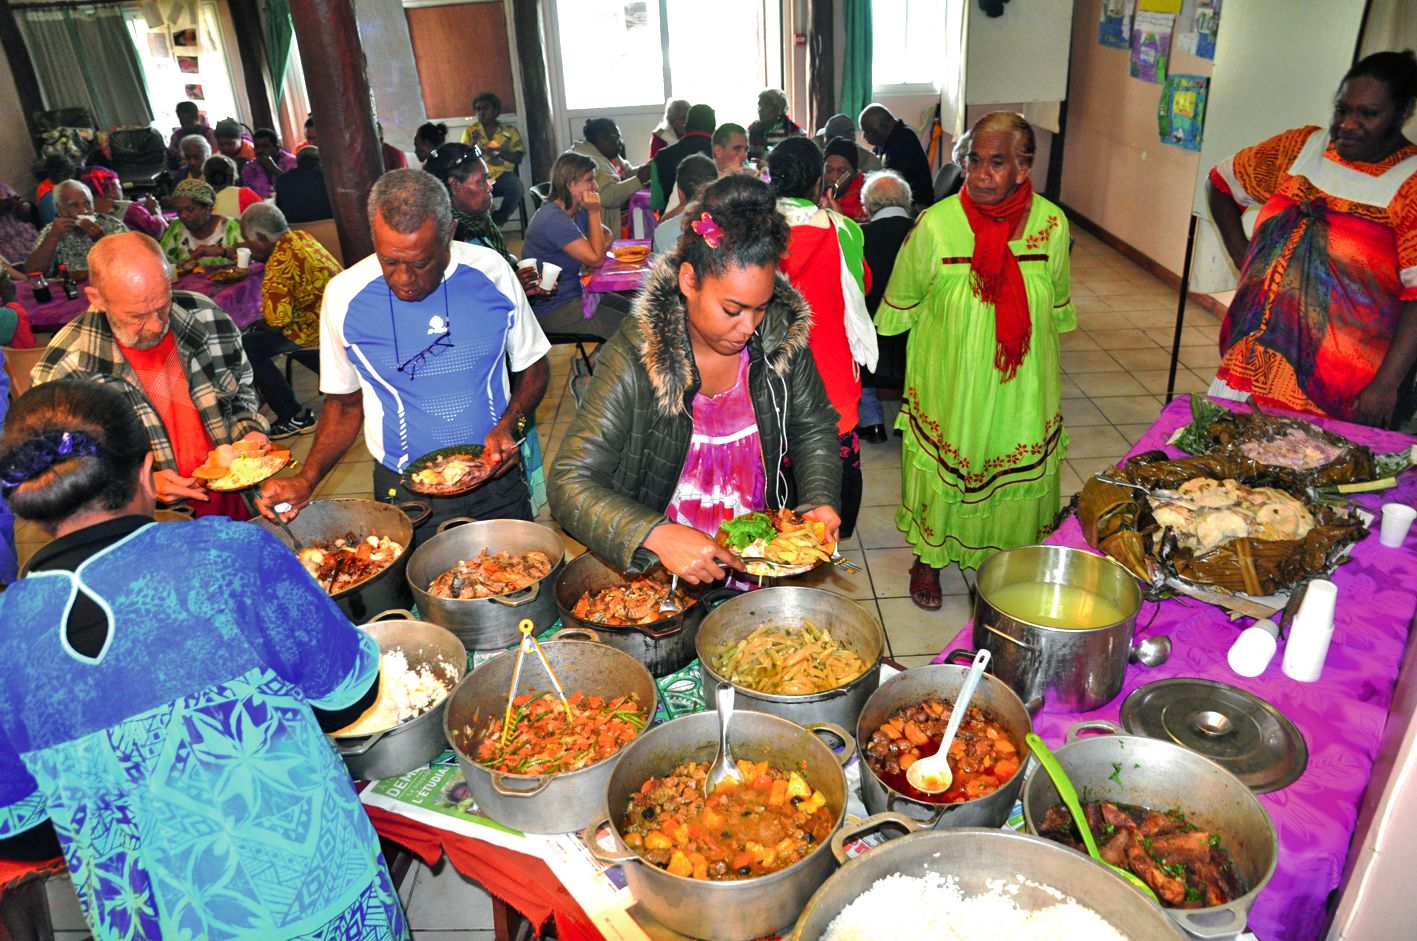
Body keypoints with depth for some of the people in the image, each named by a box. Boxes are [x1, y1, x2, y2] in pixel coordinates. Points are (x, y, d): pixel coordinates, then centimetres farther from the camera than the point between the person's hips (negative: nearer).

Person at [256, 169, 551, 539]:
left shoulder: (491, 272, -10)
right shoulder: (344, 295, -10)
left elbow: (533, 368, 4)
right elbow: (345, 402, 3)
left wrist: (509, 425, -15)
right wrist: (306, 481, -12)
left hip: (497, 480, 1)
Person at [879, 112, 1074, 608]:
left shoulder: (1052, 224, -10)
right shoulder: (936, 225, -17)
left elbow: (1057, 306, 8)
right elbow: (901, 302, 0)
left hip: (1020, 387, 2)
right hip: (948, 381, -2)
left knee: (1013, 468, 14)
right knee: (941, 465, 12)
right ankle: (929, 559, 35)